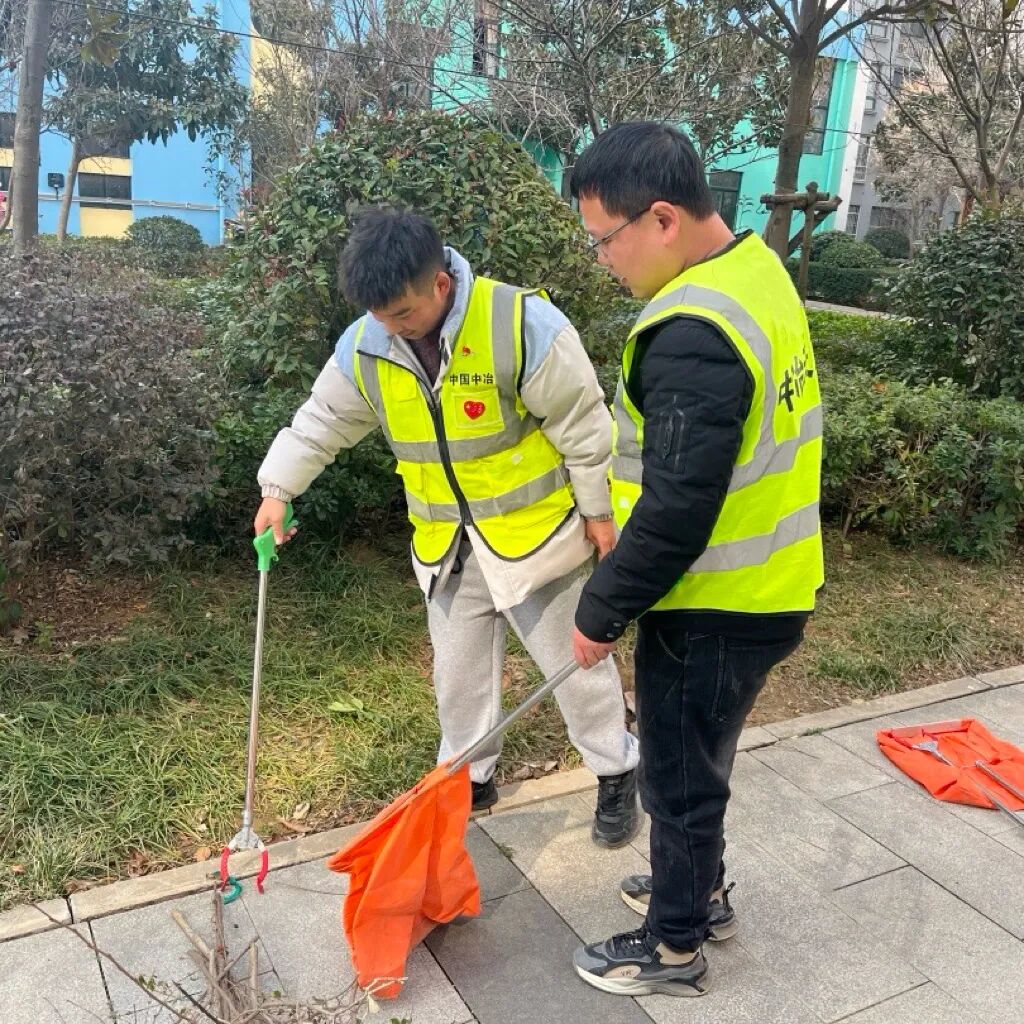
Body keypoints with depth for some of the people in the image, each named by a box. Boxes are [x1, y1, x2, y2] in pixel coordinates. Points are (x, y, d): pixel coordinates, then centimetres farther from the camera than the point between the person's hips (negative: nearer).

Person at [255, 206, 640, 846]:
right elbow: (321, 423, 7)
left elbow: (582, 423, -14)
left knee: (574, 661, 8)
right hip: (446, 546, 5)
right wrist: (278, 488, -1)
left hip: (535, 530, -4)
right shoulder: (364, 346, -7)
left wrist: (598, 510, -8)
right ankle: (470, 778, 38)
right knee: (459, 670, 16)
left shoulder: (523, 324, -23)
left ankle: (618, 774, 30)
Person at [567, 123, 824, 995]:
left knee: (681, 777, 11)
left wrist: (601, 612, -12)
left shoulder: (695, 335, -28)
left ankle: (674, 949, 33)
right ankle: (700, 891, 48)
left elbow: (675, 515, -27)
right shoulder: (758, 269, 3)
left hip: (714, 612, -9)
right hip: (767, 587, 9)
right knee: (696, 761, 27)